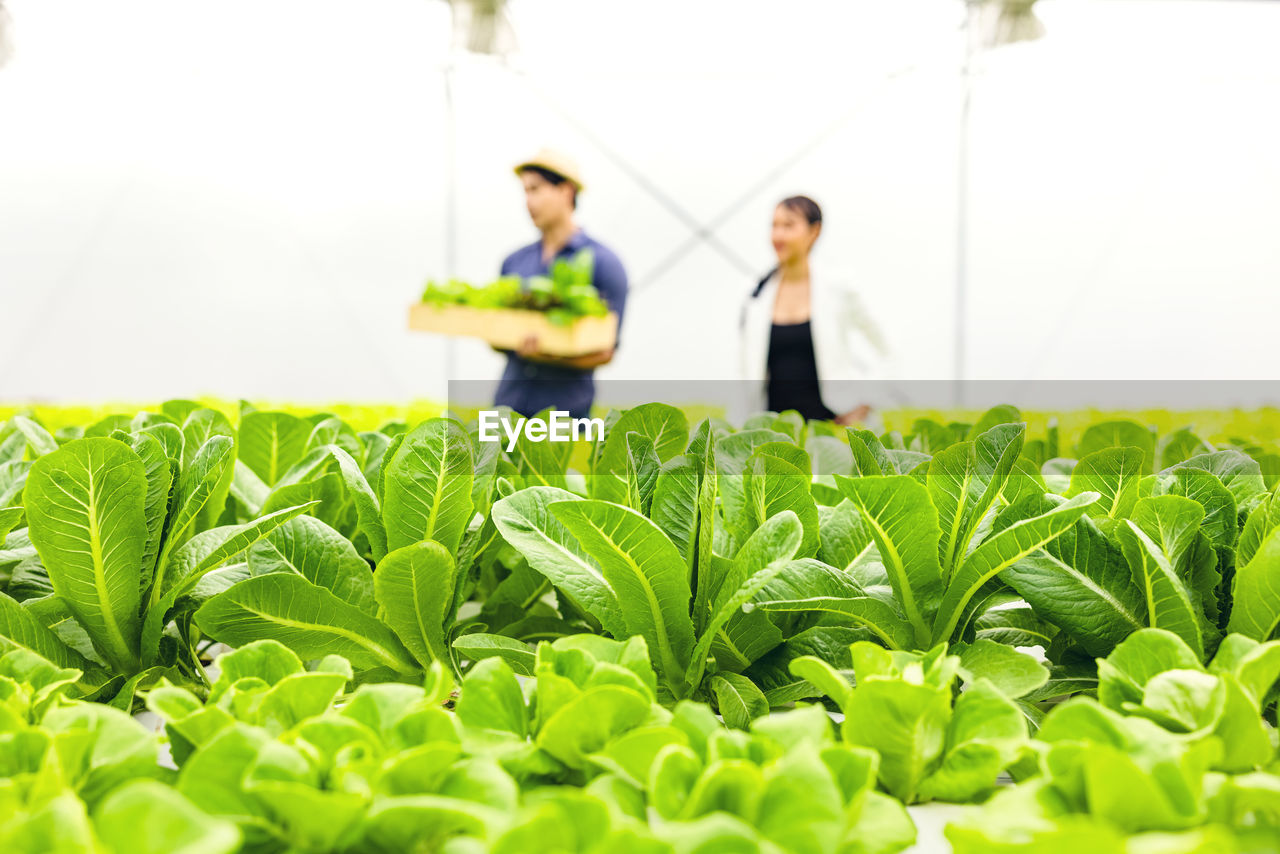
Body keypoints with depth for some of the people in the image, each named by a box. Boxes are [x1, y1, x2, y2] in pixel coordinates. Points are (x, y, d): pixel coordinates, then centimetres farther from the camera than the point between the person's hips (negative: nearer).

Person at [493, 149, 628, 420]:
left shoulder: (602, 262, -2)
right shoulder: (514, 262, 13)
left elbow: (605, 351, -6)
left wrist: (555, 356, -22)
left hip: (567, 407, -4)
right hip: (509, 402, 4)